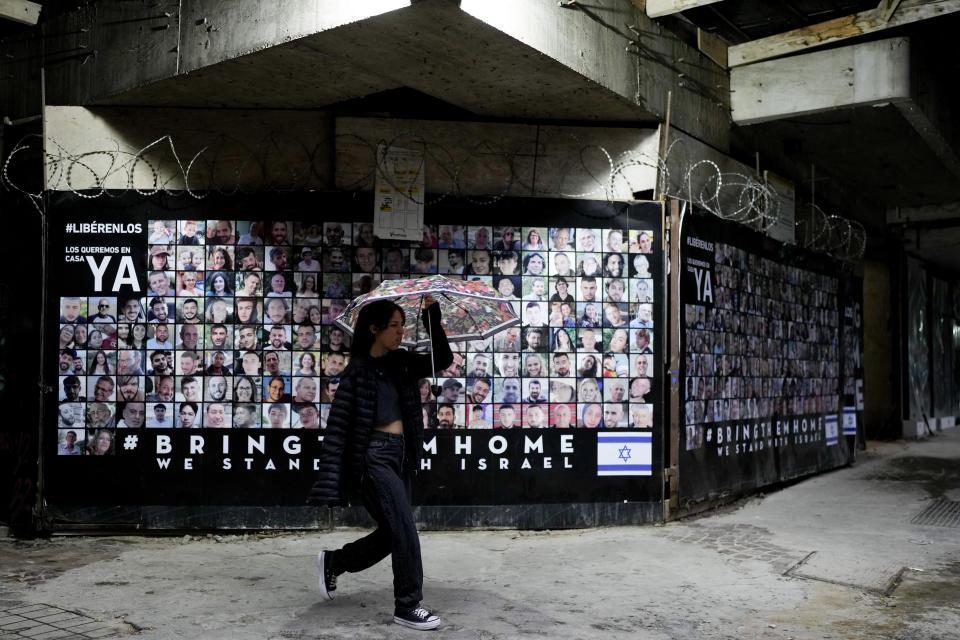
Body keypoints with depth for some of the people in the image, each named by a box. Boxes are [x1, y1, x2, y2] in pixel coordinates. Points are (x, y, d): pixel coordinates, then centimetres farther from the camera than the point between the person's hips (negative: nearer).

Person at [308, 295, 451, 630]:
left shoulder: (400, 363, 9)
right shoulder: (358, 370, -9)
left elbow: (442, 360, 8)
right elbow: (338, 425, -12)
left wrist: (432, 316, -3)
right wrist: (328, 487, -17)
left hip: (400, 455, 8)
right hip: (375, 456, -8)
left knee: (392, 533, 12)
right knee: (404, 530, -8)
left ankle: (332, 562, 33)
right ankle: (407, 606, 5)